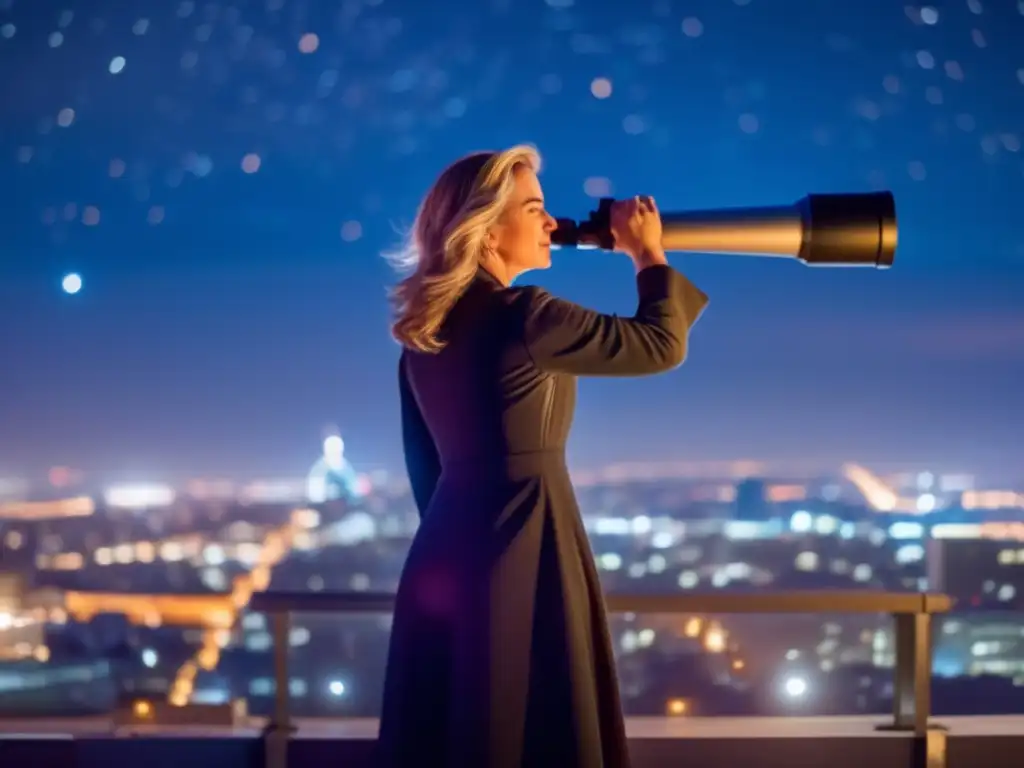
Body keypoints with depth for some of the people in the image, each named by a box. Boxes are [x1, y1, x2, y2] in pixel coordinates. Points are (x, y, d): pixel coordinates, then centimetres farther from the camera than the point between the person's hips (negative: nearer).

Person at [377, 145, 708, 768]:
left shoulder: (426, 327, 9)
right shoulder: (522, 317, -16)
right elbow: (662, 345, -10)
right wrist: (650, 255, 4)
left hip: (447, 553, 8)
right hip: (520, 553, -8)